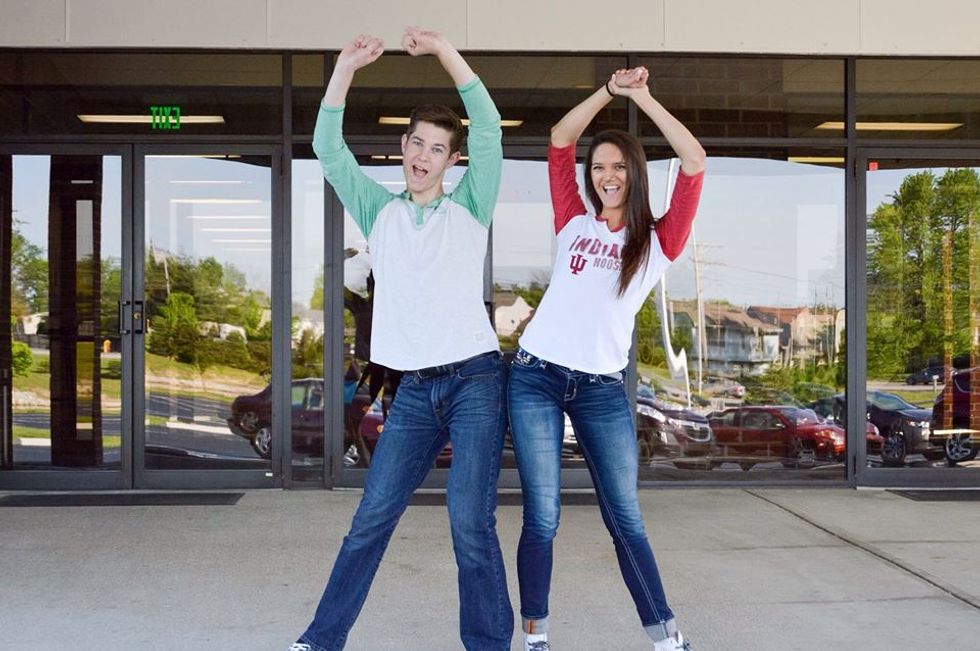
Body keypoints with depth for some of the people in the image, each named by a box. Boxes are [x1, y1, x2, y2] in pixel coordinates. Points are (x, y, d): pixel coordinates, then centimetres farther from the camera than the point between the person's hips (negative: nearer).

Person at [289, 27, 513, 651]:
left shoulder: (469, 208, 5)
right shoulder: (380, 212, 13)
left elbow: (489, 127, -6)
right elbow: (329, 149, 4)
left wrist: (443, 48, -10)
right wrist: (346, 67, -6)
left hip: (476, 381, -3)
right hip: (414, 389, 3)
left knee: (470, 521, -10)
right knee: (372, 518, 3)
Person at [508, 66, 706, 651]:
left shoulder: (658, 241, 5)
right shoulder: (574, 224, 10)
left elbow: (695, 162, -5)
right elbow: (560, 140, 9)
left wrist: (643, 97, -5)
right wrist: (609, 92, 0)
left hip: (603, 389, 0)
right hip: (537, 376, 1)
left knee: (626, 520, 1)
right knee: (542, 518, 0)